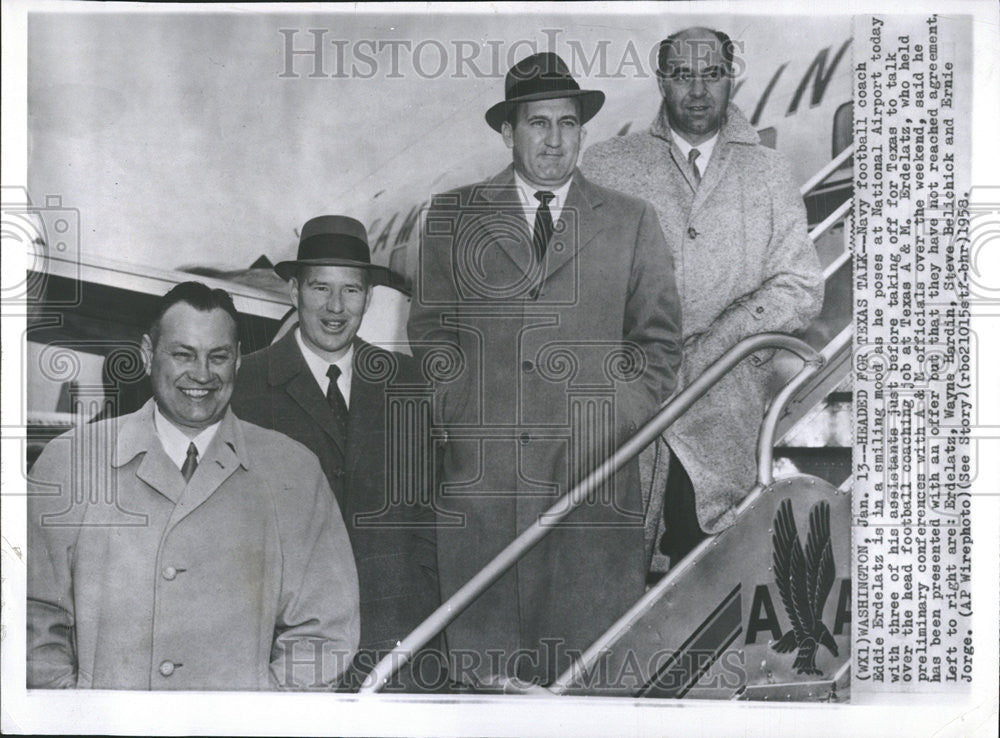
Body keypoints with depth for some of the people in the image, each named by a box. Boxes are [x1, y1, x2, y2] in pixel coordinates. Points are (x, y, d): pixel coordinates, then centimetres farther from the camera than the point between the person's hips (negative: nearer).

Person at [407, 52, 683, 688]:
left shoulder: (632, 222, 11)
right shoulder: (453, 216, 12)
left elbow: (659, 342, 10)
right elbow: (430, 330, 11)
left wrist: (618, 431, -1)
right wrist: (463, 415, -1)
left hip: (595, 473, 0)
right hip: (481, 469, 0)